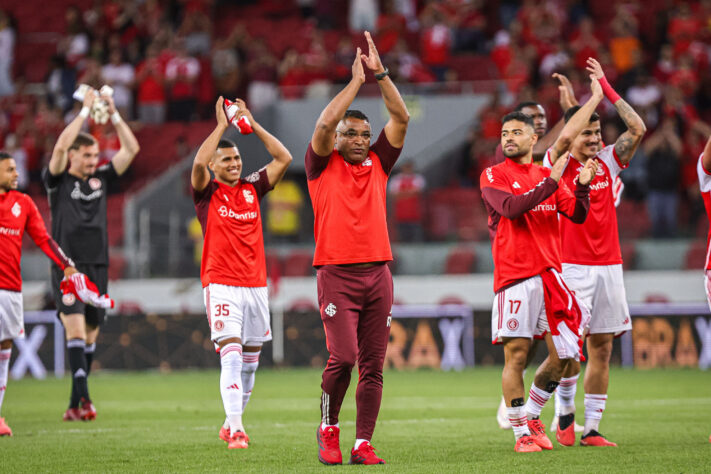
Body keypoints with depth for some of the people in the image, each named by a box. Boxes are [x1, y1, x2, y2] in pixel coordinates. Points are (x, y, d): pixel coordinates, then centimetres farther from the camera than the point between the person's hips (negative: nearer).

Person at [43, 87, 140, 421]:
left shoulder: (101, 178, 12)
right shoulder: (58, 180, 0)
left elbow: (131, 149, 8)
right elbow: (61, 146, -17)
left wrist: (113, 113, 0)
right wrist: (85, 111, -14)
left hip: (98, 267, 5)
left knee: (90, 336, 7)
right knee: (75, 330, -17)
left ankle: (75, 405, 16)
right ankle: (84, 397, -24)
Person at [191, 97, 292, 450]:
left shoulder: (252, 189, 12)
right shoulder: (207, 193, 1)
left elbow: (284, 159, 7)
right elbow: (198, 163, -19)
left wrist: (252, 124, 4)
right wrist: (222, 125, -12)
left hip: (255, 284, 5)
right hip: (221, 285, -5)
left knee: (250, 359, 8)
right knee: (231, 355, -16)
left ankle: (231, 425, 22)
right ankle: (235, 429, -21)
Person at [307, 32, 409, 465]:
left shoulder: (377, 163, 15)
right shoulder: (324, 166, 5)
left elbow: (401, 118, 8)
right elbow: (325, 123, -10)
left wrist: (380, 73, 2)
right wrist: (356, 80, -3)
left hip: (377, 274, 4)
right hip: (338, 274, -4)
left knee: (373, 365, 0)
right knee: (343, 356, -15)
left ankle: (363, 445, 3)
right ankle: (329, 429, 6)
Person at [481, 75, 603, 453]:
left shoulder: (548, 175, 17)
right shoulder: (494, 176, 2)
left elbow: (577, 215, 13)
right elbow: (511, 207, -15)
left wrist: (583, 186, -5)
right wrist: (552, 182, -17)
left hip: (551, 273, 5)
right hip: (515, 276, -5)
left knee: (564, 355, 2)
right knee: (516, 355, -6)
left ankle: (532, 415, 21)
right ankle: (522, 432, 3)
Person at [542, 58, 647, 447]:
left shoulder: (608, 162, 9)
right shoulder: (558, 163, -1)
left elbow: (638, 129, 0)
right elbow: (566, 140, -22)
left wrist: (606, 88, -1)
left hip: (608, 265, 4)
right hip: (572, 266, -4)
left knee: (601, 347, 3)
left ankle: (591, 428, 7)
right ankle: (566, 412, 10)